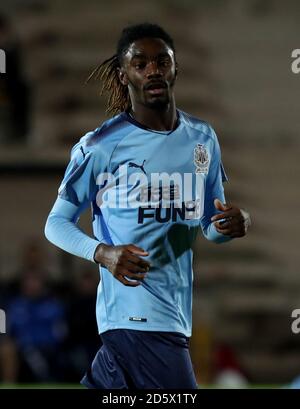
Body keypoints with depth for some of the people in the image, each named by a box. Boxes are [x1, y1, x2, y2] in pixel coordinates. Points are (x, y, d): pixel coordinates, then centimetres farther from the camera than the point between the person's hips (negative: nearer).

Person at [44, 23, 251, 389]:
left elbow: (209, 225, 19)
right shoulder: (100, 146, -6)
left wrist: (234, 224, -6)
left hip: (177, 307, 6)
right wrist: (103, 253, -20)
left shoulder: (203, 139, 11)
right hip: (136, 314, -6)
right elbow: (57, 223, 0)